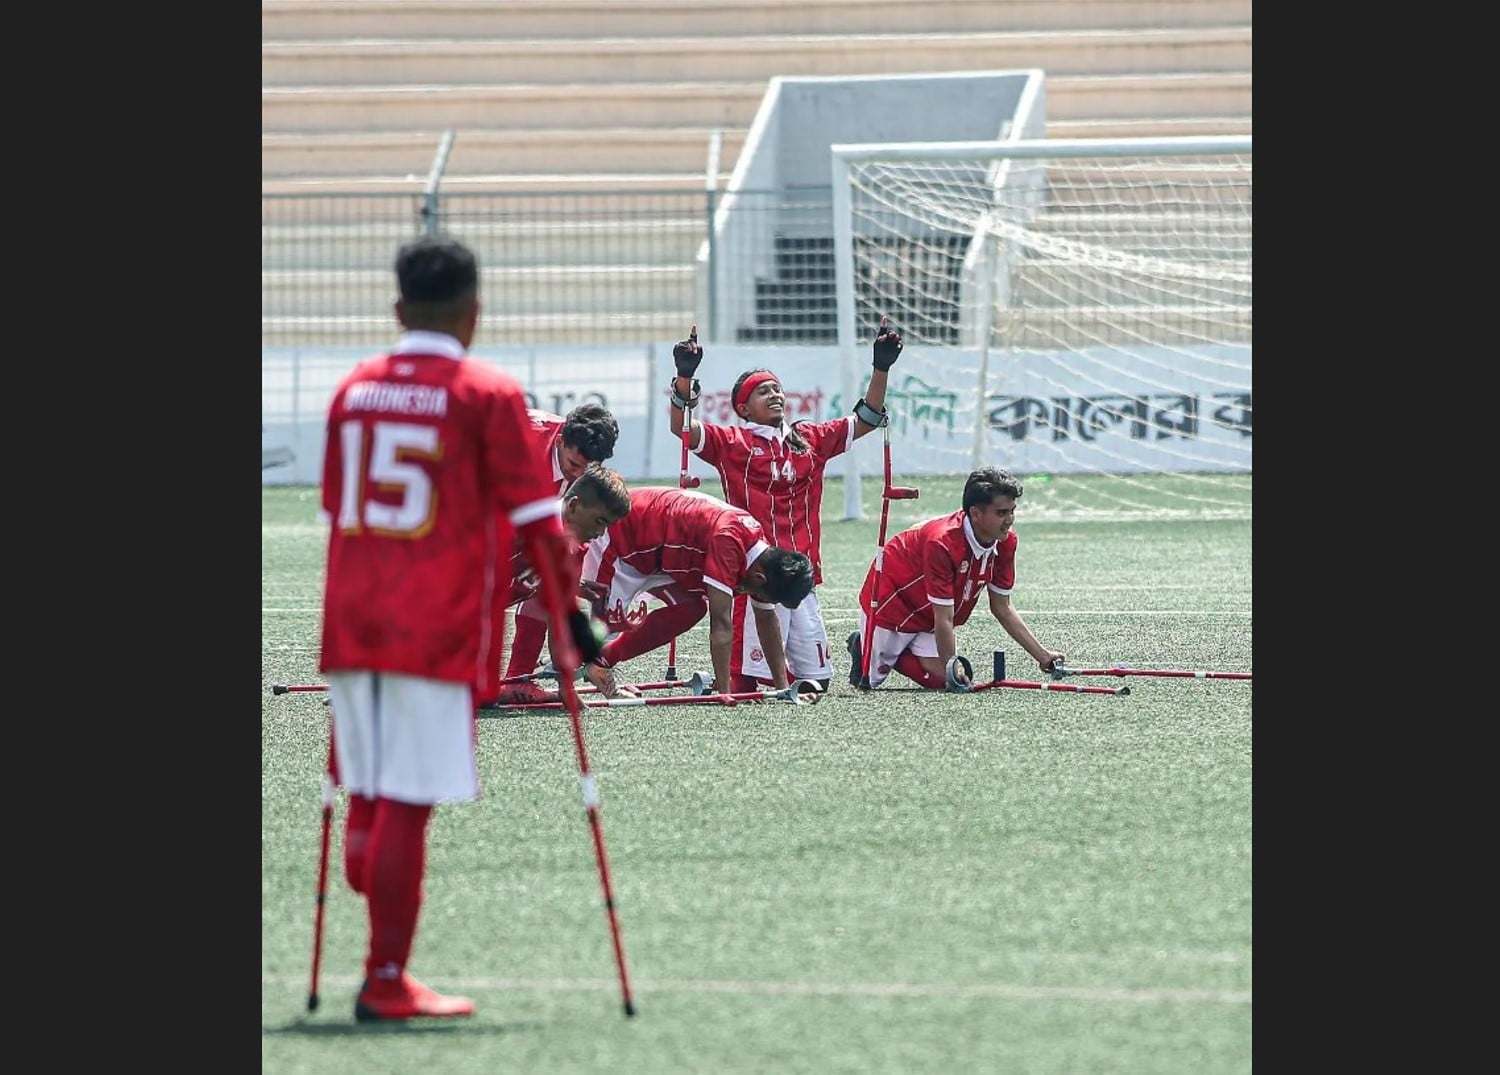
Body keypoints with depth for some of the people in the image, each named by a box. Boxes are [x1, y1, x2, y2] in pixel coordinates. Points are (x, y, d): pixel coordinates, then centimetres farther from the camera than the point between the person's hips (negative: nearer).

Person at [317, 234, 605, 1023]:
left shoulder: (353, 390, 12)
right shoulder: (487, 395, -4)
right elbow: (534, 515, -6)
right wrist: (569, 616, 1)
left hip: (352, 624, 5)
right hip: (440, 630, -5)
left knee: (369, 799, 12)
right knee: (407, 803, -4)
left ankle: (387, 968, 6)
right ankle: (385, 983, -3)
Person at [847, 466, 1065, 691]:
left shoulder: (1006, 543, -17)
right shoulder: (942, 543, -39)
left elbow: (1002, 608, -5)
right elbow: (944, 620, -35)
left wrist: (1042, 655, -8)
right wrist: (951, 670, -35)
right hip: (892, 602, -6)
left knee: (937, 679, -10)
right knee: (872, 679, 1)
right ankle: (861, 648, 34)